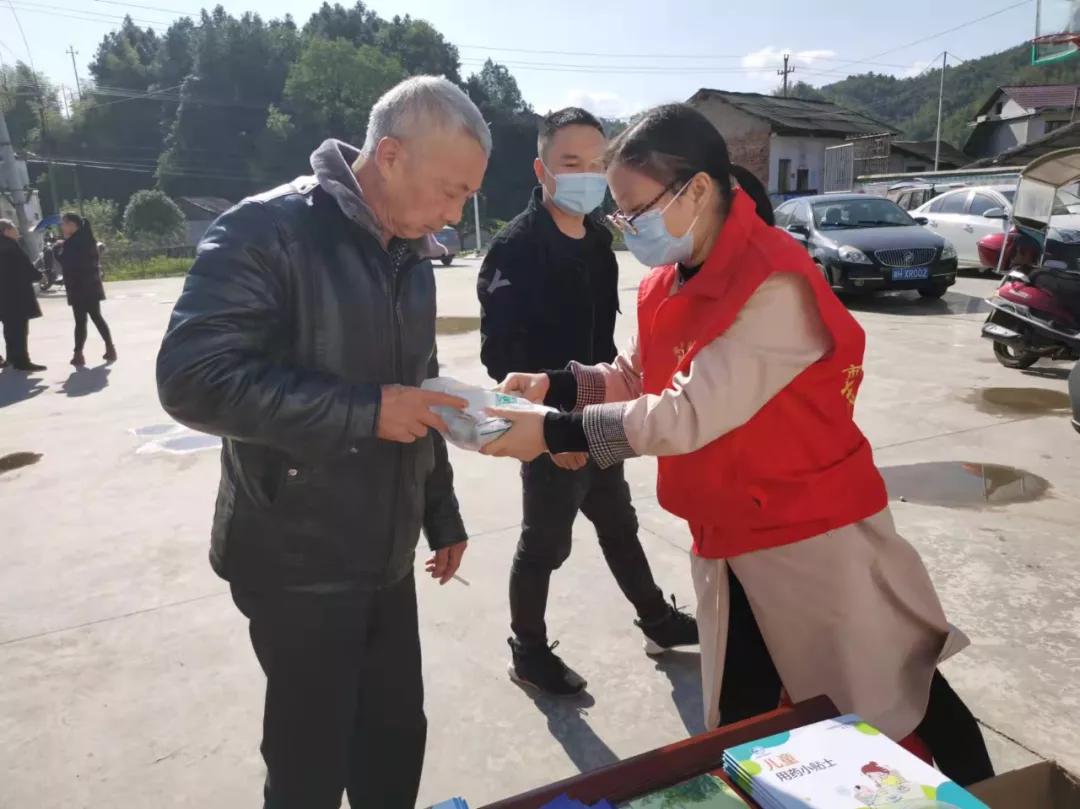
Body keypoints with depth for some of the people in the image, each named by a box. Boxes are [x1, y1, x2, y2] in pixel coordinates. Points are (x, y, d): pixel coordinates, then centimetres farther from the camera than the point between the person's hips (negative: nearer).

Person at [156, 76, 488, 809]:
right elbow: (193, 378, -24)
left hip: (385, 557, 7)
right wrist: (367, 411, -24)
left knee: (397, 738, 17)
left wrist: (442, 514, 17)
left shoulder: (411, 257, 9)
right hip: (298, 566, -6)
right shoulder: (269, 230, -15)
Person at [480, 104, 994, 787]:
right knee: (741, 720, 19)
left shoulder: (775, 285, -25)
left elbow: (691, 412, -30)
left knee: (895, 705, 12)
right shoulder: (669, 284, 3)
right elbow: (636, 378, 8)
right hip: (730, 539, 8)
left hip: (814, 532, -7)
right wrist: (556, 387, -8)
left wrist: (555, 433, -28)